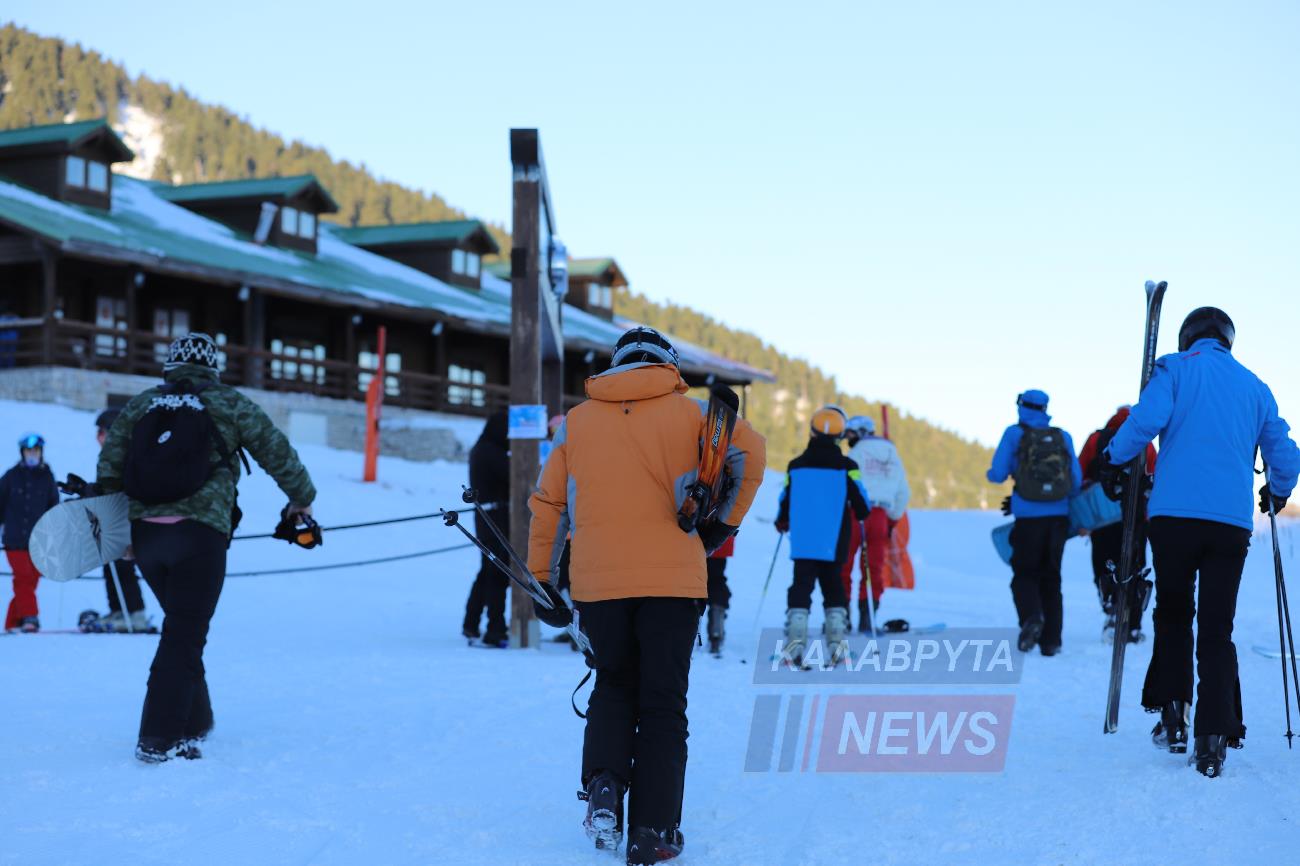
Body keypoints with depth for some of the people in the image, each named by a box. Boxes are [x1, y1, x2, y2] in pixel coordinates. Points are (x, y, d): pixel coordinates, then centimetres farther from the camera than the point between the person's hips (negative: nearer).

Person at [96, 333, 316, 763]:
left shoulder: (139, 404, 16)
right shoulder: (228, 404, 6)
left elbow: (108, 470, 14)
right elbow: (277, 452, 10)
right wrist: (301, 497, 25)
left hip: (144, 534, 4)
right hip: (200, 533, -4)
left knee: (183, 626, 20)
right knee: (184, 634, -1)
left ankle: (192, 724, 25)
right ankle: (159, 739, -6)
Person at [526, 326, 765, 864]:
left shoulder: (577, 420, 12)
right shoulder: (687, 411, 5)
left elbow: (547, 503, 11)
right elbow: (749, 451, -8)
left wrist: (542, 580, 15)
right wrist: (724, 522, 2)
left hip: (597, 582, 2)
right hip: (671, 578, -2)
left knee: (613, 689, 21)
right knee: (663, 704, 7)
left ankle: (603, 785, -1)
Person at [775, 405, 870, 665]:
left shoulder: (796, 466, 1)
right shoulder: (847, 467, -4)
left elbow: (785, 500, 8)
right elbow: (861, 503, -2)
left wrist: (782, 522, 28)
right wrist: (863, 515, 22)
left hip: (802, 544, 1)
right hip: (834, 544, -1)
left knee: (801, 587, 2)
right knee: (833, 587, 11)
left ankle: (795, 641, -11)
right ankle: (837, 643, 4)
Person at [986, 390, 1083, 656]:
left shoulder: (1015, 434, 1)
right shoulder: (1063, 437, 9)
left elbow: (998, 474, -1)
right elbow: (1077, 481, 8)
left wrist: (991, 473, 21)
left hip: (1029, 517, -3)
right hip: (1059, 515, 3)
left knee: (1024, 572, 10)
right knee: (1050, 576, 12)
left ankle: (1031, 616, -18)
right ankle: (1051, 640, 7)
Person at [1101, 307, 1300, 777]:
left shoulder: (1175, 369, 6)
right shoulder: (1255, 386, 17)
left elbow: (1145, 419, -11)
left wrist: (1115, 460, 3)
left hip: (1174, 514, -2)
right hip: (1232, 522, 2)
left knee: (1173, 615, 16)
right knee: (1217, 629, 4)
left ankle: (1173, 714, 8)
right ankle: (1213, 738, -5)